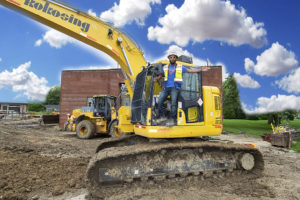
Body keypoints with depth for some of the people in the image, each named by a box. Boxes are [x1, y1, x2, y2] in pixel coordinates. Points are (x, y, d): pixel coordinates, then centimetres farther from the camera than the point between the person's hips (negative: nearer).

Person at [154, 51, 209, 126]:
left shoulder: (180, 67, 13)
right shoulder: (165, 67, 20)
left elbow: (190, 70, 13)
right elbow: (160, 75, 27)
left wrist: (201, 69, 5)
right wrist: (156, 79, 6)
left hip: (175, 88, -2)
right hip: (166, 87, 2)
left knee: (173, 103, -13)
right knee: (160, 101, -13)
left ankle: (172, 120, -7)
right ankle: (161, 117, 1)